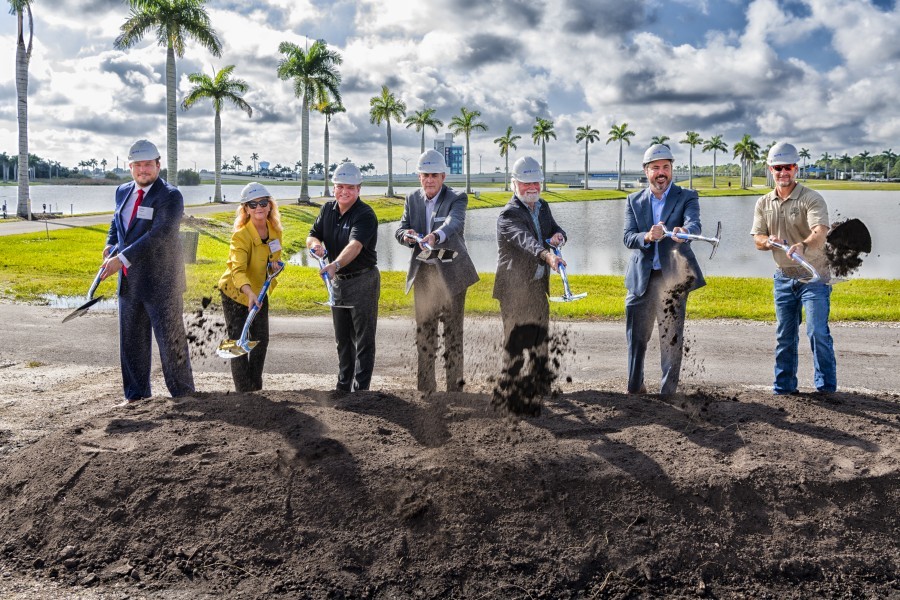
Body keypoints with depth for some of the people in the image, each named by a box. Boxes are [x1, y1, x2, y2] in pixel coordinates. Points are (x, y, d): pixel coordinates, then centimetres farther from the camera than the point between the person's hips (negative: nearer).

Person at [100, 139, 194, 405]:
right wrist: (111, 246, 11)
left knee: (171, 339, 1)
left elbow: (159, 235, -25)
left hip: (160, 282, -7)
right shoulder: (123, 192, 11)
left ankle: (183, 394, 13)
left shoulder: (170, 196, -13)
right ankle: (136, 394, 25)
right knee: (131, 340, 12)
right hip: (129, 281, 7)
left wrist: (122, 258, -29)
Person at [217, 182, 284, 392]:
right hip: (236, 294, -6)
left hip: (260, 293, 6)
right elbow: (237, 270, -42)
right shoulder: (241, 236, -28)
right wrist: (250, 293, -57)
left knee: (261, 341, 12)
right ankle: (244, 391, 6)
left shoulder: (275, 231, -7)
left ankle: (256, 389, 28)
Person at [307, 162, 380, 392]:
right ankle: (343, 386, 27)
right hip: (338, 281, 7)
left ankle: (360, 388, 2)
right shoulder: (328, 209, 4)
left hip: (363, 281, -7)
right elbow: (311, 237, 5)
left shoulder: (365, 215, -19)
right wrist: (315, 243, -20)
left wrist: (335, 265, -52)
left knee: (363, 340, -2)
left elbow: (355, 246, -35)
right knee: (342, 338, 16)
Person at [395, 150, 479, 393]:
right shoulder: (412, 199, 7)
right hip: (422, 273, 4)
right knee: (423, 332, 9)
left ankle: (454, 387, 10)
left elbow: (454, 223, -28)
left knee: (453, 332, 1)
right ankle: (425, 387, 19)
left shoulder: (456, 199, -8)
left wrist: (435, 236, -49)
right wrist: (406, 235, -21)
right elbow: (400, 229, 4)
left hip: (451, 273, -4)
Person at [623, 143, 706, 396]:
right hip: (641, 278, 2)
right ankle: (635, 386, 26)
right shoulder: (634, 201, 9)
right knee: (636, 337, 10)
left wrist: (684, 232, -42)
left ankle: (668, 391, 10)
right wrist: (648, 237, -24)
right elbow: (628, 238, -2)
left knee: (671, 339, 0)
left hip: (672, 278, -2)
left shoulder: (686, 197, 3)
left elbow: (694, 224, -18)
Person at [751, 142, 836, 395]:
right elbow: (757, 239, 6)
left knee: (818, 332, -8)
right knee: (784, 335, 10)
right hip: (783, 277, 5)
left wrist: (803, 246, -49)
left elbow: (820, 232, -28)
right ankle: (783, 386, 20)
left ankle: (826, 387, 5)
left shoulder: (811, 199, -11)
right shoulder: (764, 204, 6)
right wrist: (769, 241, -18)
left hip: (813, 276, -5)